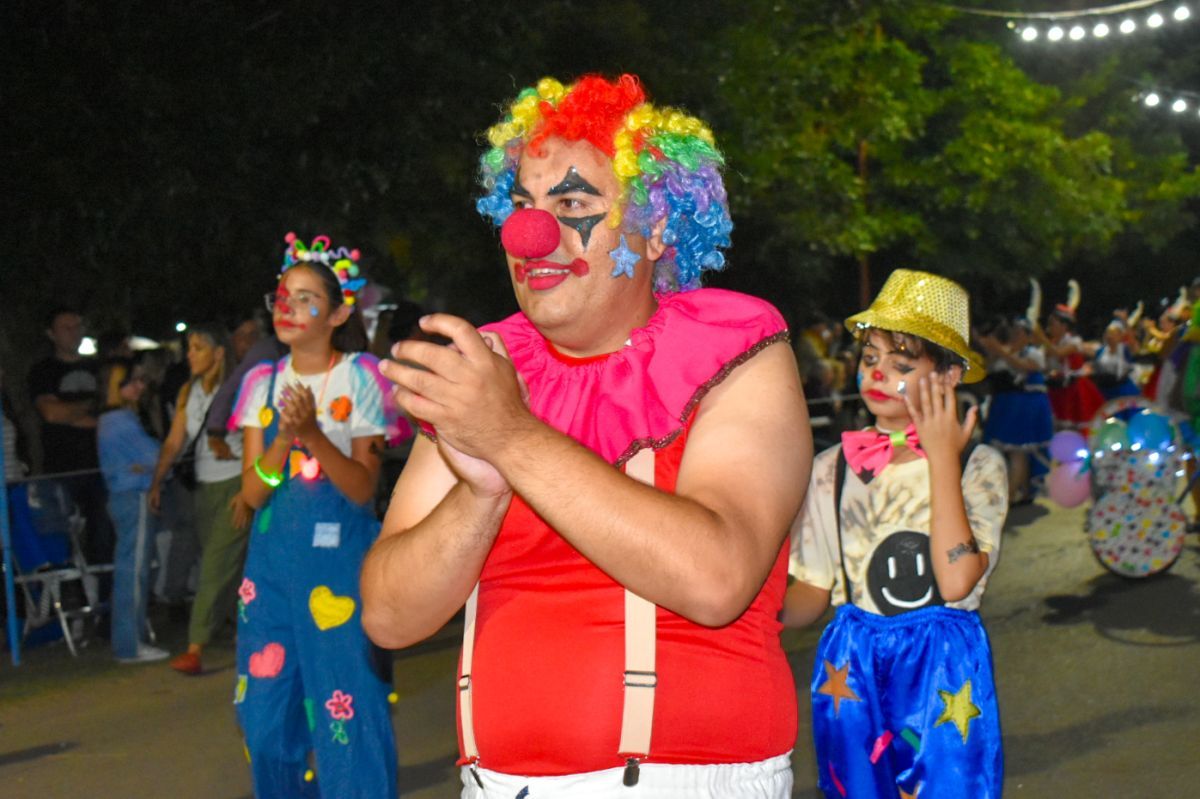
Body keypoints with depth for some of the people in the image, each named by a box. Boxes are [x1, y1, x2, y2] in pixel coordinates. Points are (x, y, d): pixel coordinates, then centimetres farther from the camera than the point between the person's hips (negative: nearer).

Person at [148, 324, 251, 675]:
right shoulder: (188, 392, 10)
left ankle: (194, 650, -12)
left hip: (235, 486, -7)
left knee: (217, 567, -10)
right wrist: (156, 482, -1)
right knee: (229, 568, 11)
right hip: (204, 487, 7)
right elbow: (174, 442, 9)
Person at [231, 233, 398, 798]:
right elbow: (252, 492, 0)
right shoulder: (263, 381, 7)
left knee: (347, 708, -6)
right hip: (273, 556, 4)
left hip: (340, 555, -4)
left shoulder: (359, 378, -4)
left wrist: (315, 434, -24)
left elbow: (363, 488, -8)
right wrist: (284, 438, -19)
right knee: (267, 709, 6)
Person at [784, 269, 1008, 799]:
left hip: (944, 669, -2)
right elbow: (812, 594, 5)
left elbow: (956, 581, -20)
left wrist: (942, 459, -16)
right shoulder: (834, 469, 3)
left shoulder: (978, 466, -4)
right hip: (854, 670, 2)